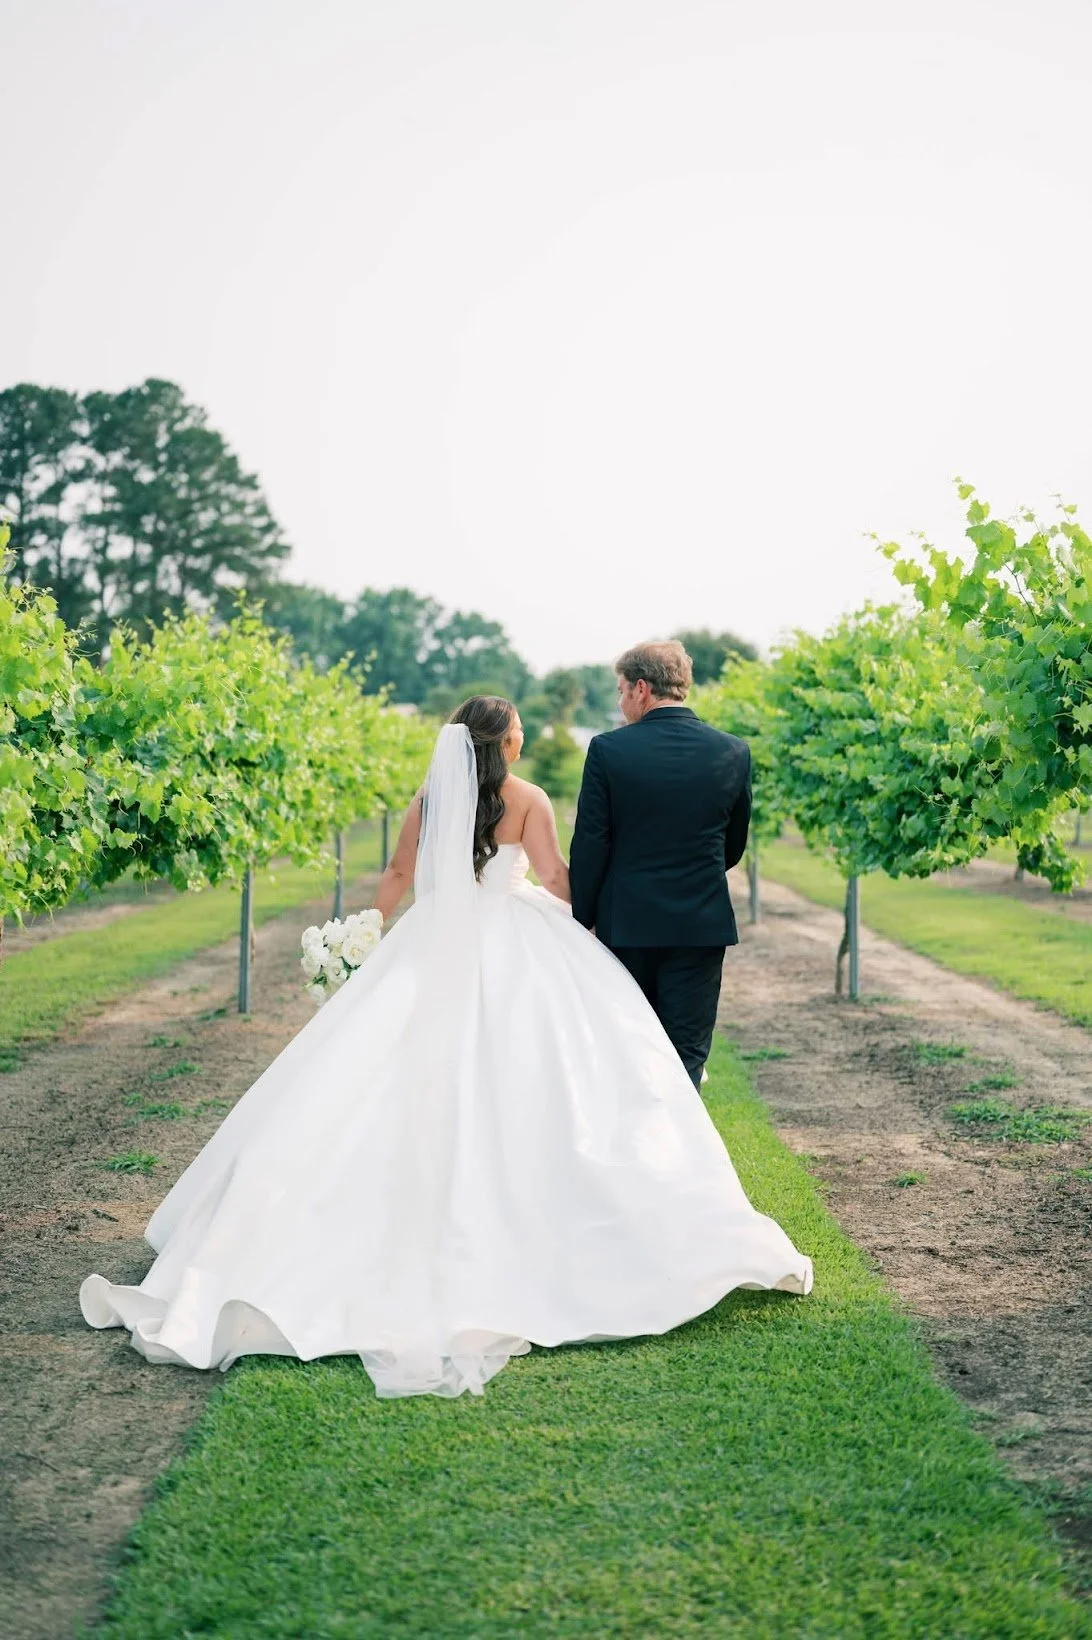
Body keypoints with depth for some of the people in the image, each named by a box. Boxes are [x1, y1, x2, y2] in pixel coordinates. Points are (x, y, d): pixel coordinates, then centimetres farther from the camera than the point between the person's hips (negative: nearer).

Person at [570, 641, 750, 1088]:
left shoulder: (608, 750, -9)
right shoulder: (733, 752, -1)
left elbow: (589, 846, -8)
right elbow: (733, 846, 10)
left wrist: (580, 919, 3)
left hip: (625, 922, -1)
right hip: (702, 925, 1)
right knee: (686, 1056, 4)